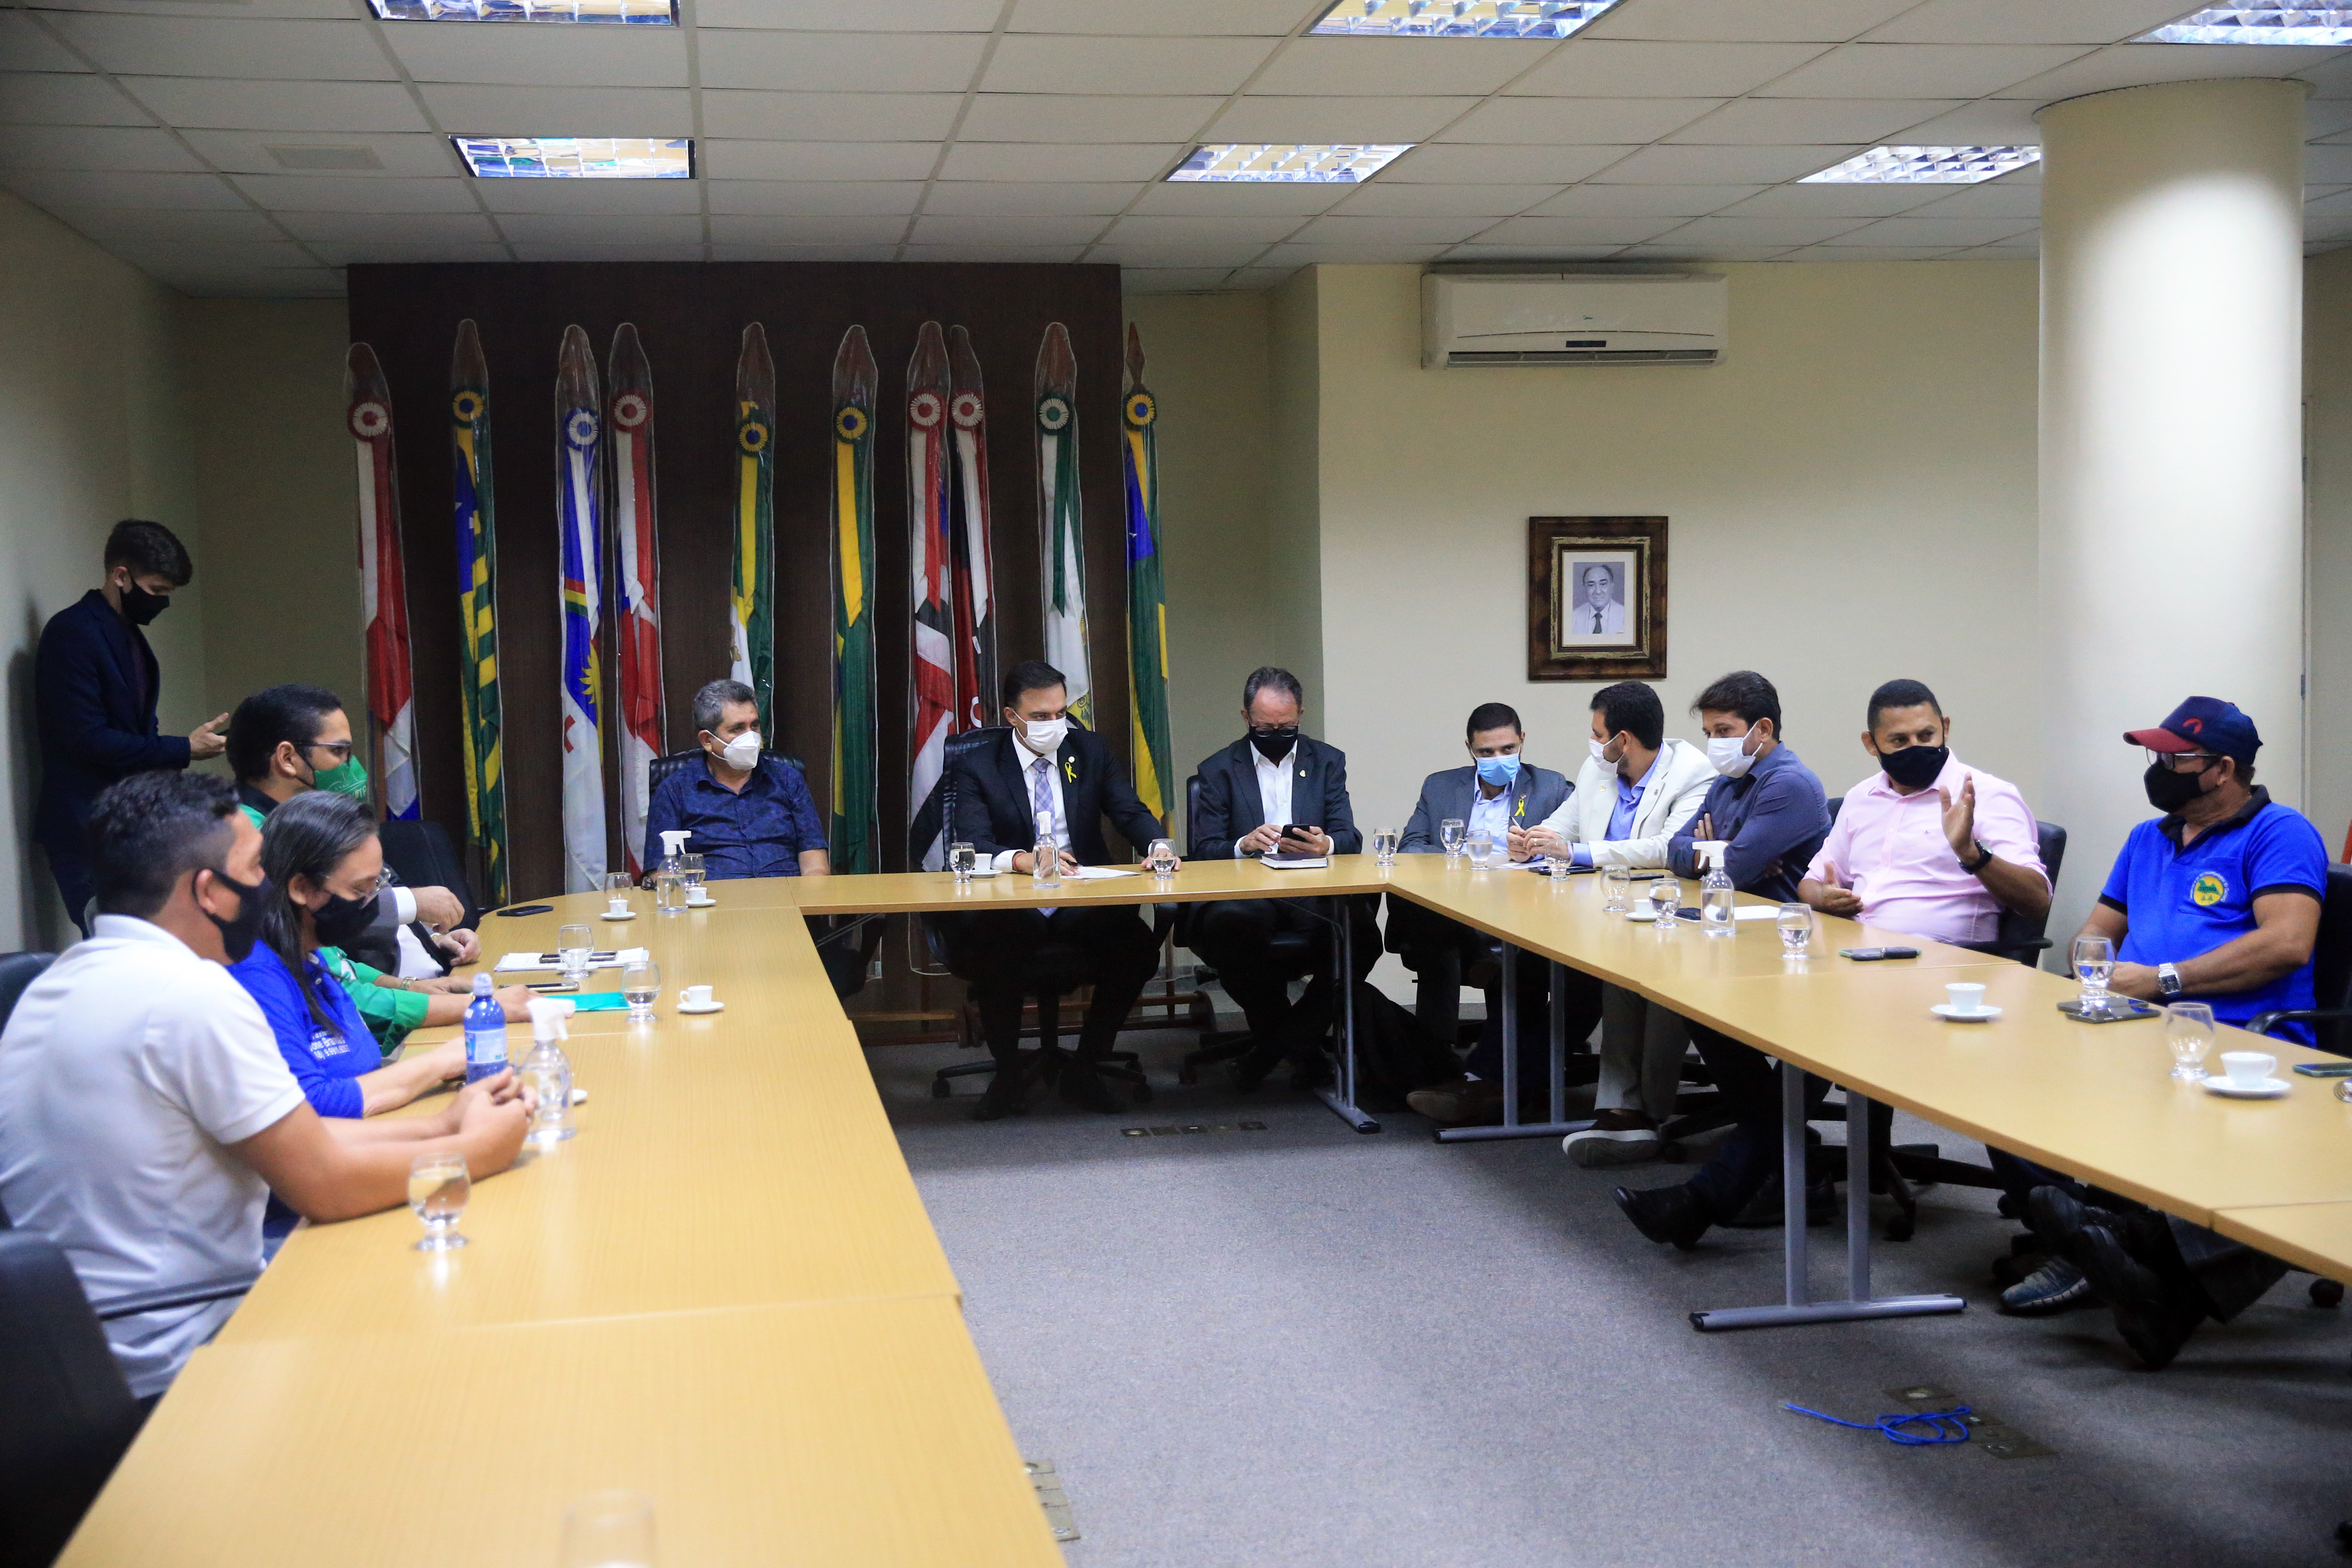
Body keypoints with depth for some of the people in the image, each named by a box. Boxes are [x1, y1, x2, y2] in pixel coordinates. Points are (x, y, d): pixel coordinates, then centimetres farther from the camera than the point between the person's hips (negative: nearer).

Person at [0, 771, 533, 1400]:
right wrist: (479, 1149, -5)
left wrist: (439, 1126, 7)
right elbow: (325, 1186, -19)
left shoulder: (65, 980, 7)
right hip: (171, 1366, -9)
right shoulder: (192, 994, -22)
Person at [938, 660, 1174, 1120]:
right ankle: (1009, 1076, -7)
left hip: (1083, 907, 3)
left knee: (1140, 947, -26)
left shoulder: (1090, 750, 11)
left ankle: (1083, 1069, -3)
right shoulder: (977, 766, 1)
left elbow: (1131, 813, 5)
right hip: (1011, 908, -2)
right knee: (985, 953, -34)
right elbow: (973, 847, -11)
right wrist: (1022, 860, -33)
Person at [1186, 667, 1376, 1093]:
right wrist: (1243, 845, -21)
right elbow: (1203, 850, 2)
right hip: (1244, 894, -1)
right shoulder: (1218, 770, 10)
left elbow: (1351, 840, 5)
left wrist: (1327, 845, -20)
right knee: (1230, 925, -37)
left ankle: (1280, 1041, -11)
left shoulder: (1328, 762, 15)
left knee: (1360, 927, -32)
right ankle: (1302, 1046, -13)